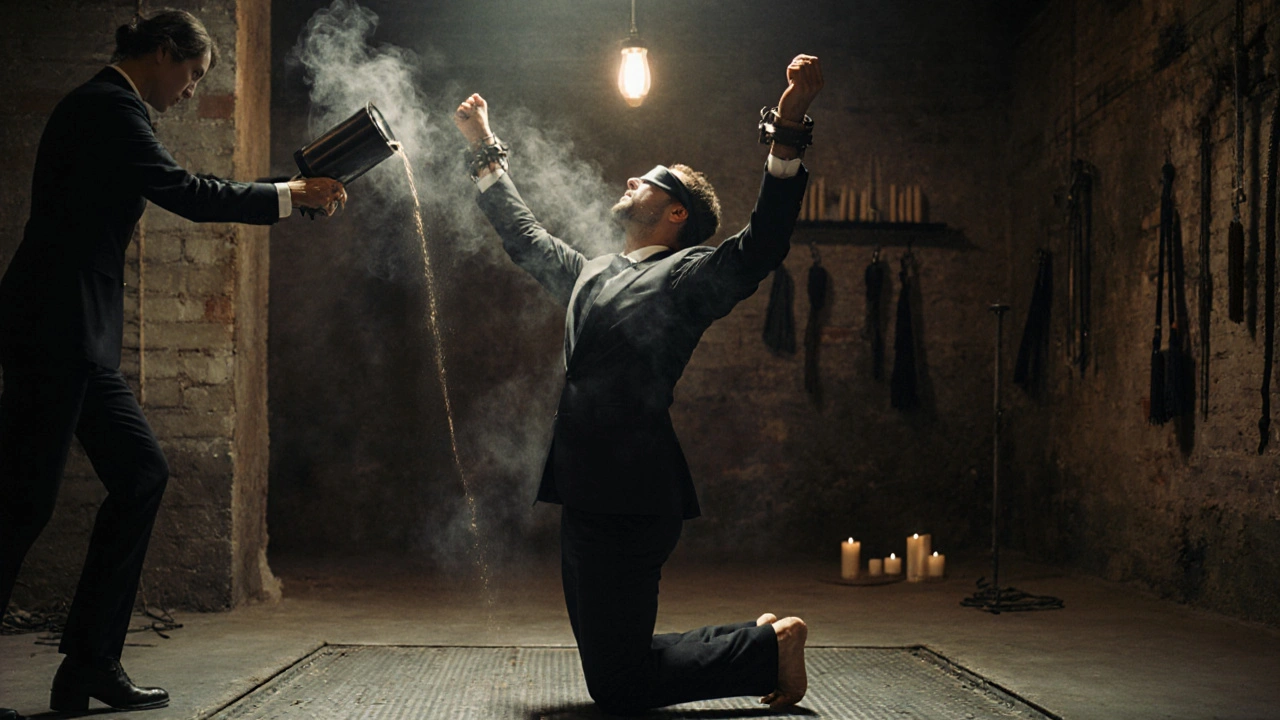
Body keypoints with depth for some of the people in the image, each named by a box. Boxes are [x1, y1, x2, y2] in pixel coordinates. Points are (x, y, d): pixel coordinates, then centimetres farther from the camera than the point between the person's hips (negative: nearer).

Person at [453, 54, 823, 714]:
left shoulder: (688, 275, -3)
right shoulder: (592, 273, 20)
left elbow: (762, 246, -19)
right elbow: (524, 236, 35)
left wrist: (787, 130, -30)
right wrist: (485, 149, 39)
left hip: (631, 504, -8)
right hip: (586, 502, 9)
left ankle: (770, 646, 9)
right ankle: (759, 642, 26)